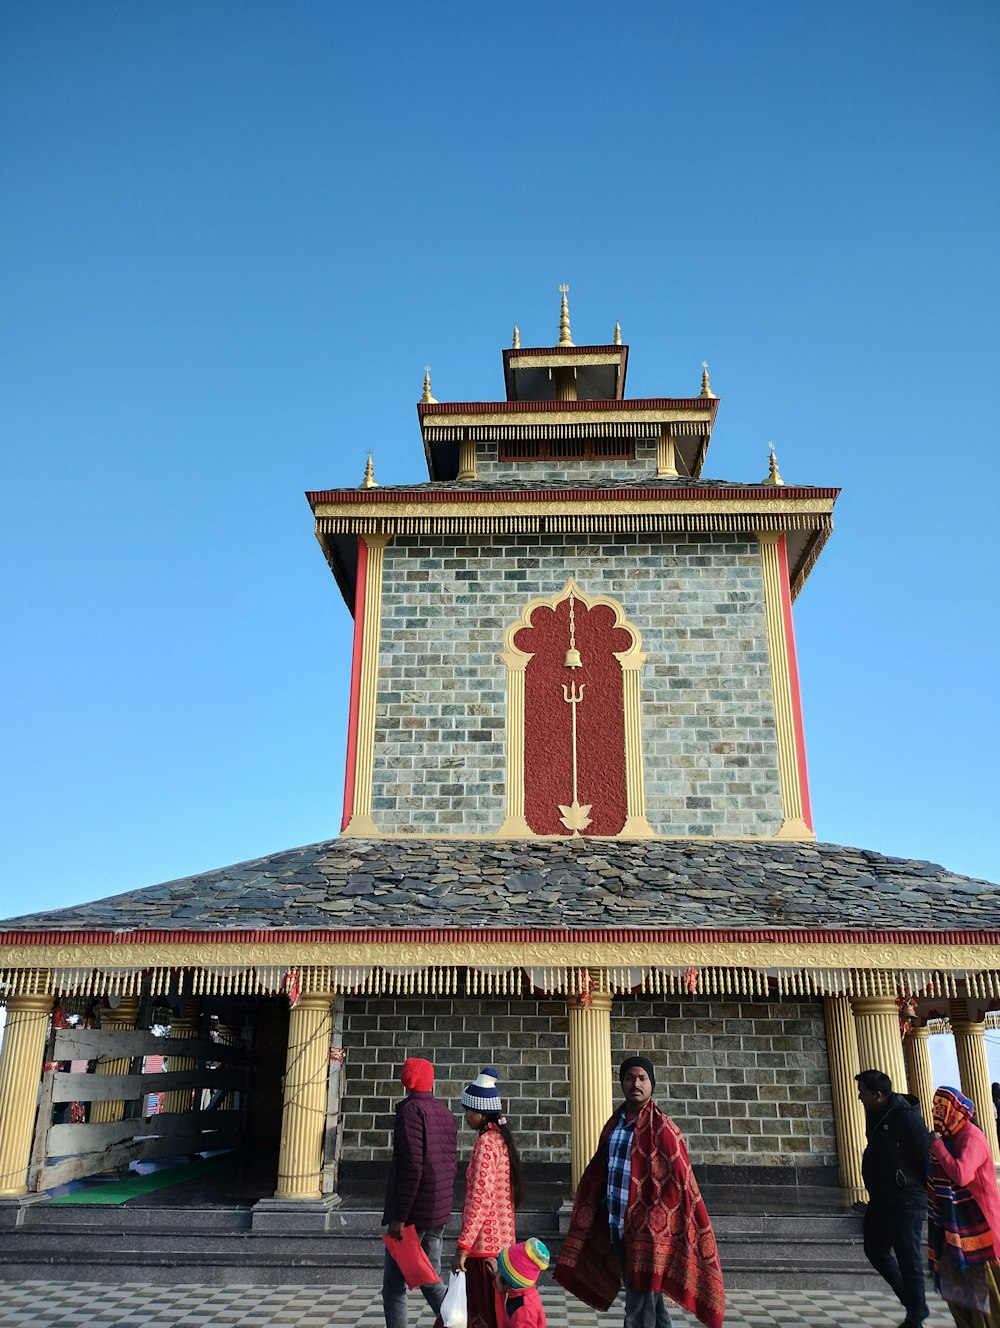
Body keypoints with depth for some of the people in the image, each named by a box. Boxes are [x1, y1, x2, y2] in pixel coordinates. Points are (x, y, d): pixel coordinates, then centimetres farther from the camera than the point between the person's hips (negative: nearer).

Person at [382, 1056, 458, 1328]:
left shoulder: (411, 1110, -12)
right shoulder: (446, 1114, 10)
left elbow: (411, 1167, -19)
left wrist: (398, 1216, -17)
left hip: (413, 1214, -7)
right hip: (438, 1214, 7)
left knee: (394, 1288, 1)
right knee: (431, 1281, 16)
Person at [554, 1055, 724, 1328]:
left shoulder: (662, 1128, -12)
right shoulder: (613, 1125, 8)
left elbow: (681, 1182, -14)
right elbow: (597, 1176, 14)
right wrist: (590, 1219, 13)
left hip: (648, 1231, -6)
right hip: (617, 1228, 6)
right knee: (651, 1303, 18)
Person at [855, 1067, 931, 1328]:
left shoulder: (906, 1117, -19)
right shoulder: (876, 1116, 8)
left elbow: (925, 1156, -19)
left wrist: (930, 1195, -15)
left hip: (905, 1202, -9)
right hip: (880, 1200, 9)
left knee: (908, 1260, -1)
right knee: (875, 1250, 16)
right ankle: (912, 1302, 30)